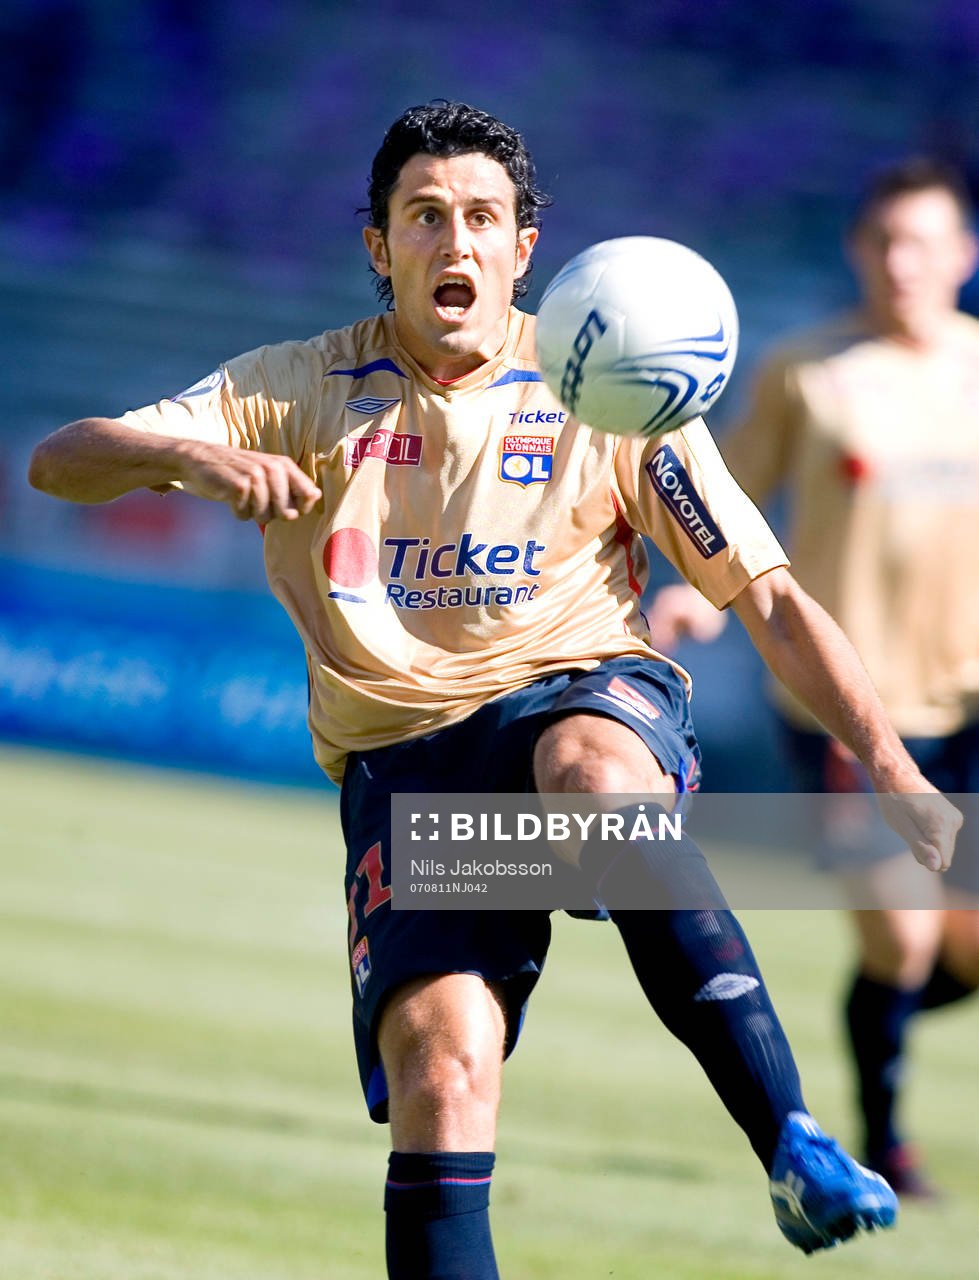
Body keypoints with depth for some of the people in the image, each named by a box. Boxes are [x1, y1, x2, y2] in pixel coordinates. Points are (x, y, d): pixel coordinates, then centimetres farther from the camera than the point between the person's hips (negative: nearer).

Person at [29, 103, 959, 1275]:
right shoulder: (305, 391, 7)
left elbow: (769, 599, 5)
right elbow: (59, 462, 2)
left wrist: (892, 768, -8)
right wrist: (190, 455, -20)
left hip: (588, 694, -1)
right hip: (400, 754, 2)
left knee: (592, 772, -39)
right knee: (441, 1058, -23)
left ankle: (795, 1149, -41)